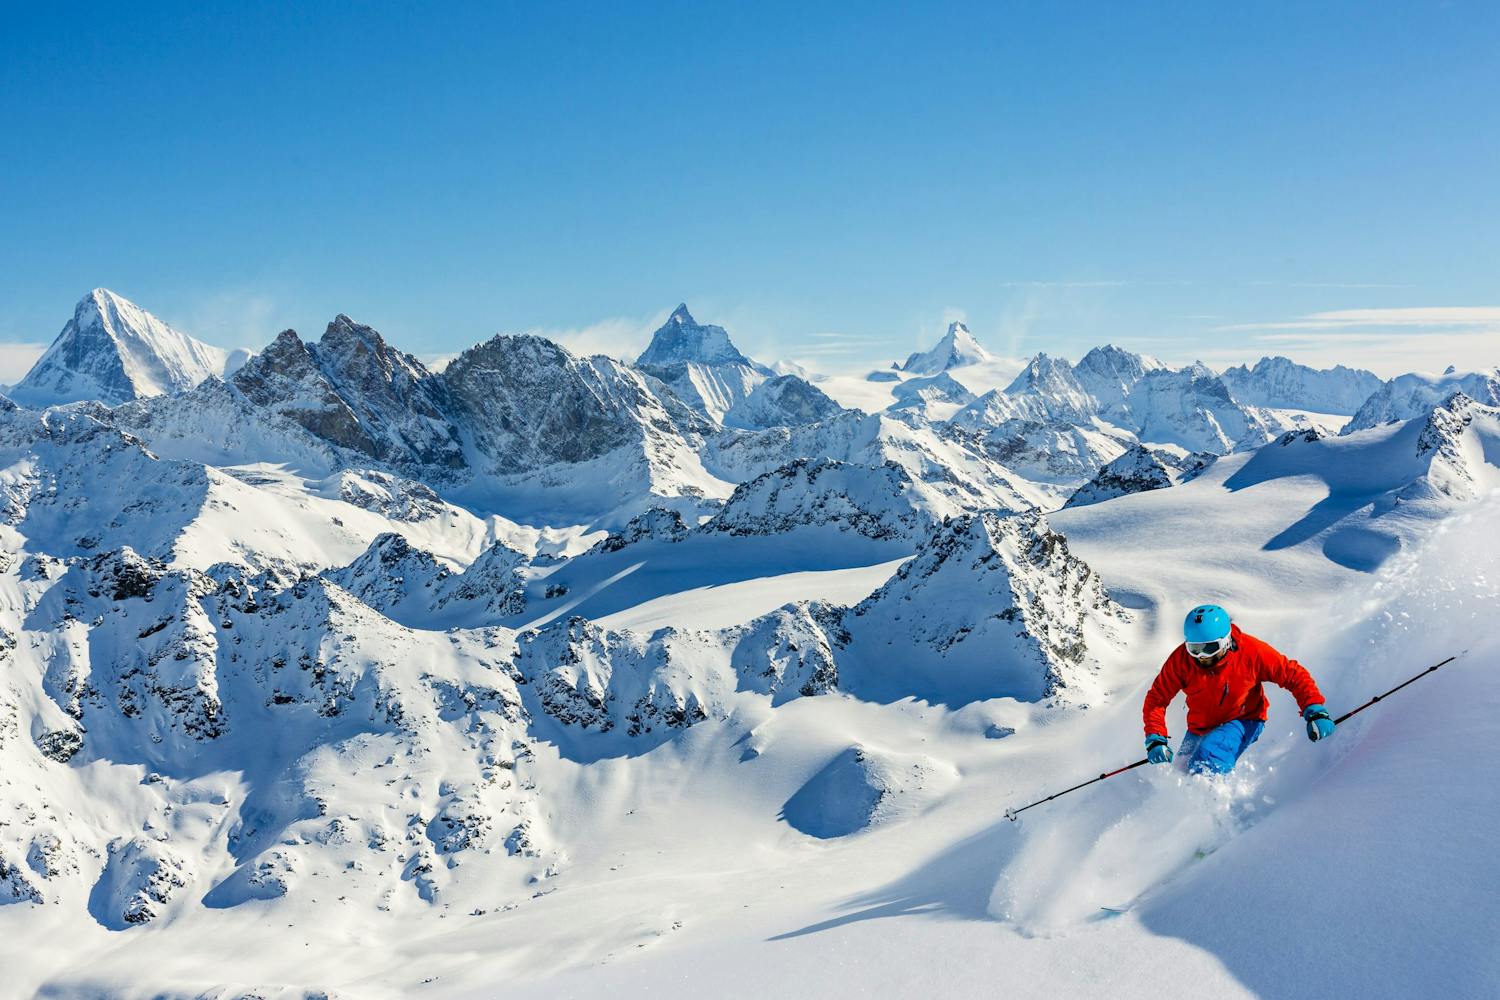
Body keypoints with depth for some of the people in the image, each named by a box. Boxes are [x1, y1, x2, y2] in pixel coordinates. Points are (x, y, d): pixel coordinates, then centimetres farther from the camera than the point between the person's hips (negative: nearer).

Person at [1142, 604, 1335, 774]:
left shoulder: (1251, 652, -23)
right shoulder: (1181, 659, -19)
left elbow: (1294, 675, -12)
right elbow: (1157, 699, -12)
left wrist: (1315, 712, -23)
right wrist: (1155, 739, -24)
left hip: (1243, 722, -4)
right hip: (1199, 729, 4)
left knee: (1208, 755, -33)